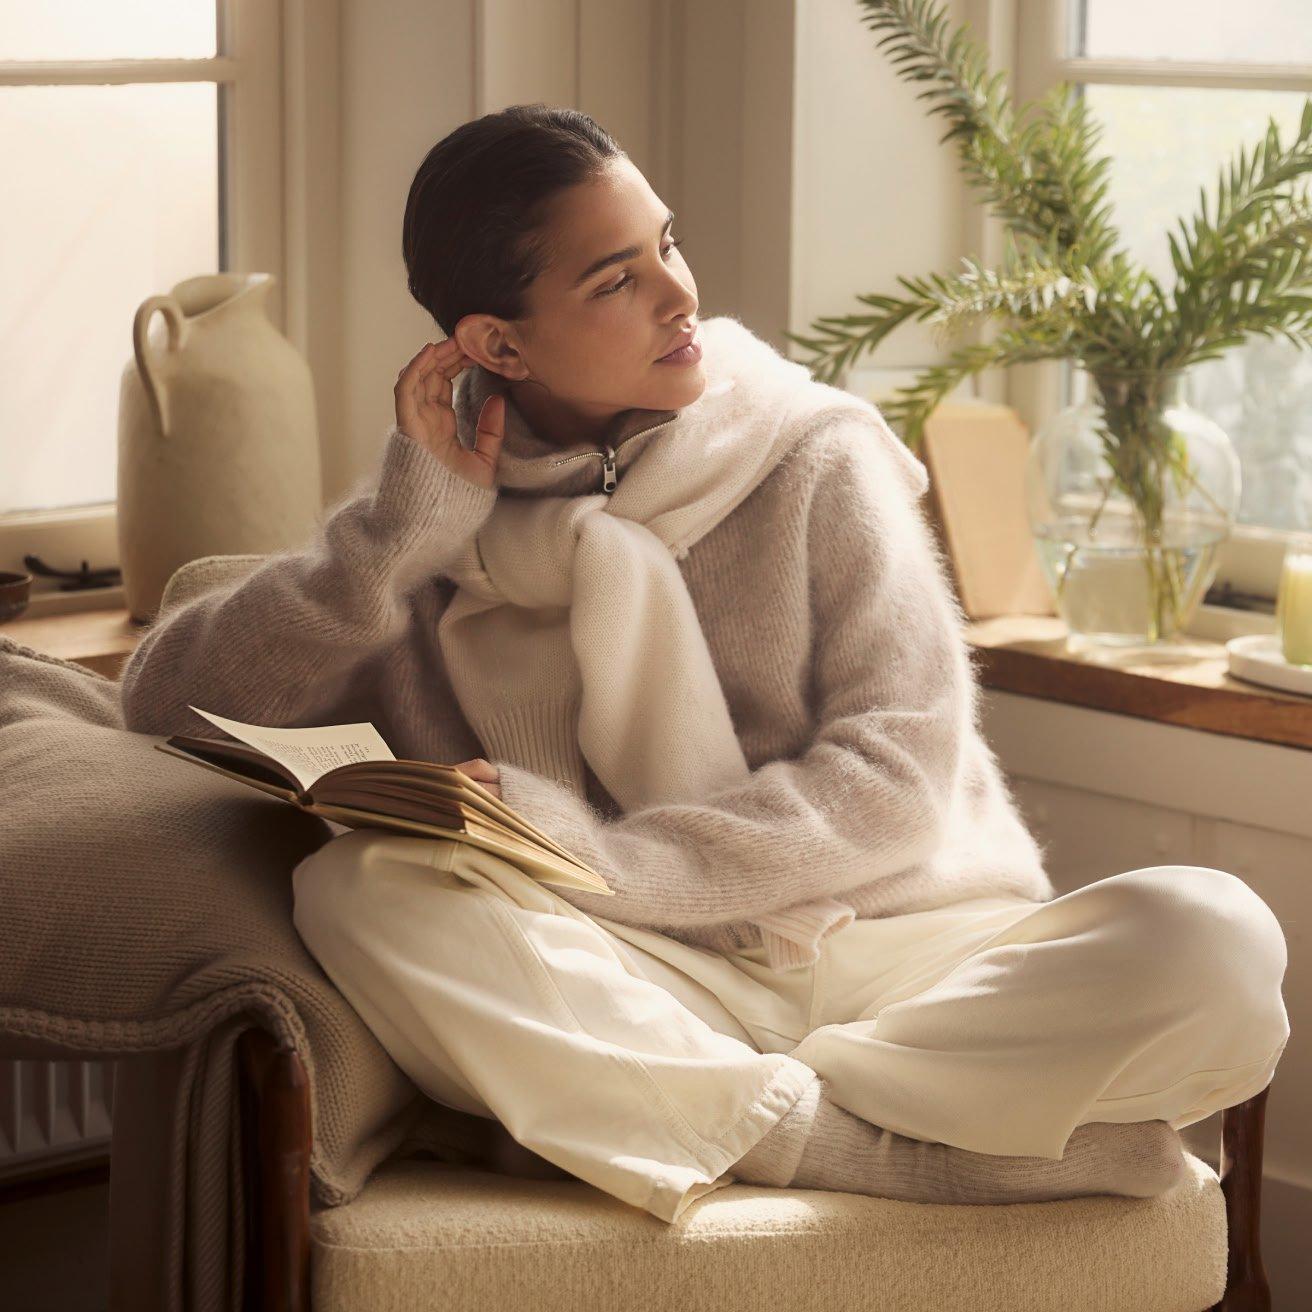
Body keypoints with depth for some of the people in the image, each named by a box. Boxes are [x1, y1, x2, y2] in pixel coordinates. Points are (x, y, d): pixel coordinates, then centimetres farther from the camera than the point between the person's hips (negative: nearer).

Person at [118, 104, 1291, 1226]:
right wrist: (407, 528, -8)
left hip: (908, 947, -1)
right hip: (658, 994, 1)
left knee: (1215, 938, -28)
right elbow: (169, 700, 2)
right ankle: (888, 1150, -27)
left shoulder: (814, 459, 5)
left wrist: (603, 860, -16)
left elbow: (898, 771, -5)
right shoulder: (435, 517, 9)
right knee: (356, 888, -28)